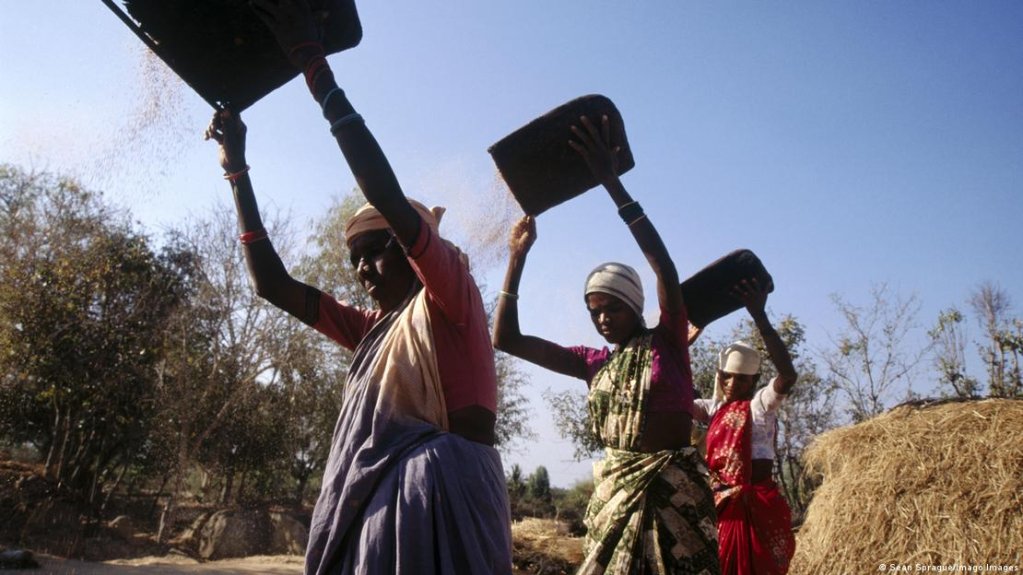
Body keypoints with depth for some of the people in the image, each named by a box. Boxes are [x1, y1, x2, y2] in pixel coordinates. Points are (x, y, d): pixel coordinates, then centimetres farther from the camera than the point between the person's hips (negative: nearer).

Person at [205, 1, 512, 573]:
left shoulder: (450, 299, -1)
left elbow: (393, 202, -16)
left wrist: (317, 72, -12)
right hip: (376, 494, 8)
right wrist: (237, 166, 18)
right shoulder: (373, 329, 20)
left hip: (443, 487, -7)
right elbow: (273, 282, 19)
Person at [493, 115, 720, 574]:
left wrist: (611, 182, -23)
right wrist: (518, 256, 0)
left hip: (671, 488, -4)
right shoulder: (594, 363, 8)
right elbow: (506, 338, 5)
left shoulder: (666, 343, -4)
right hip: (615, 490, 4)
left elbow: (664, 265, -20)